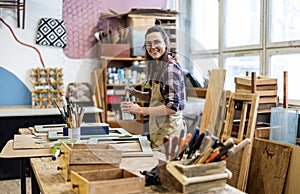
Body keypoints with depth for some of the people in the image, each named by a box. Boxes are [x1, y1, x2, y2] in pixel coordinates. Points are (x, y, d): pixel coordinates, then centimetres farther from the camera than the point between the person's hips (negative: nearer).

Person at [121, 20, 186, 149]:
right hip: (157, 129, 8)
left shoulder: (171, 68, -18)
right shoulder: (156, 66, 10)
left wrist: (141, 110, -19)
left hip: (169, 129, -8)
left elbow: (172, 107, -22)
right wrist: (135, 93, 2)